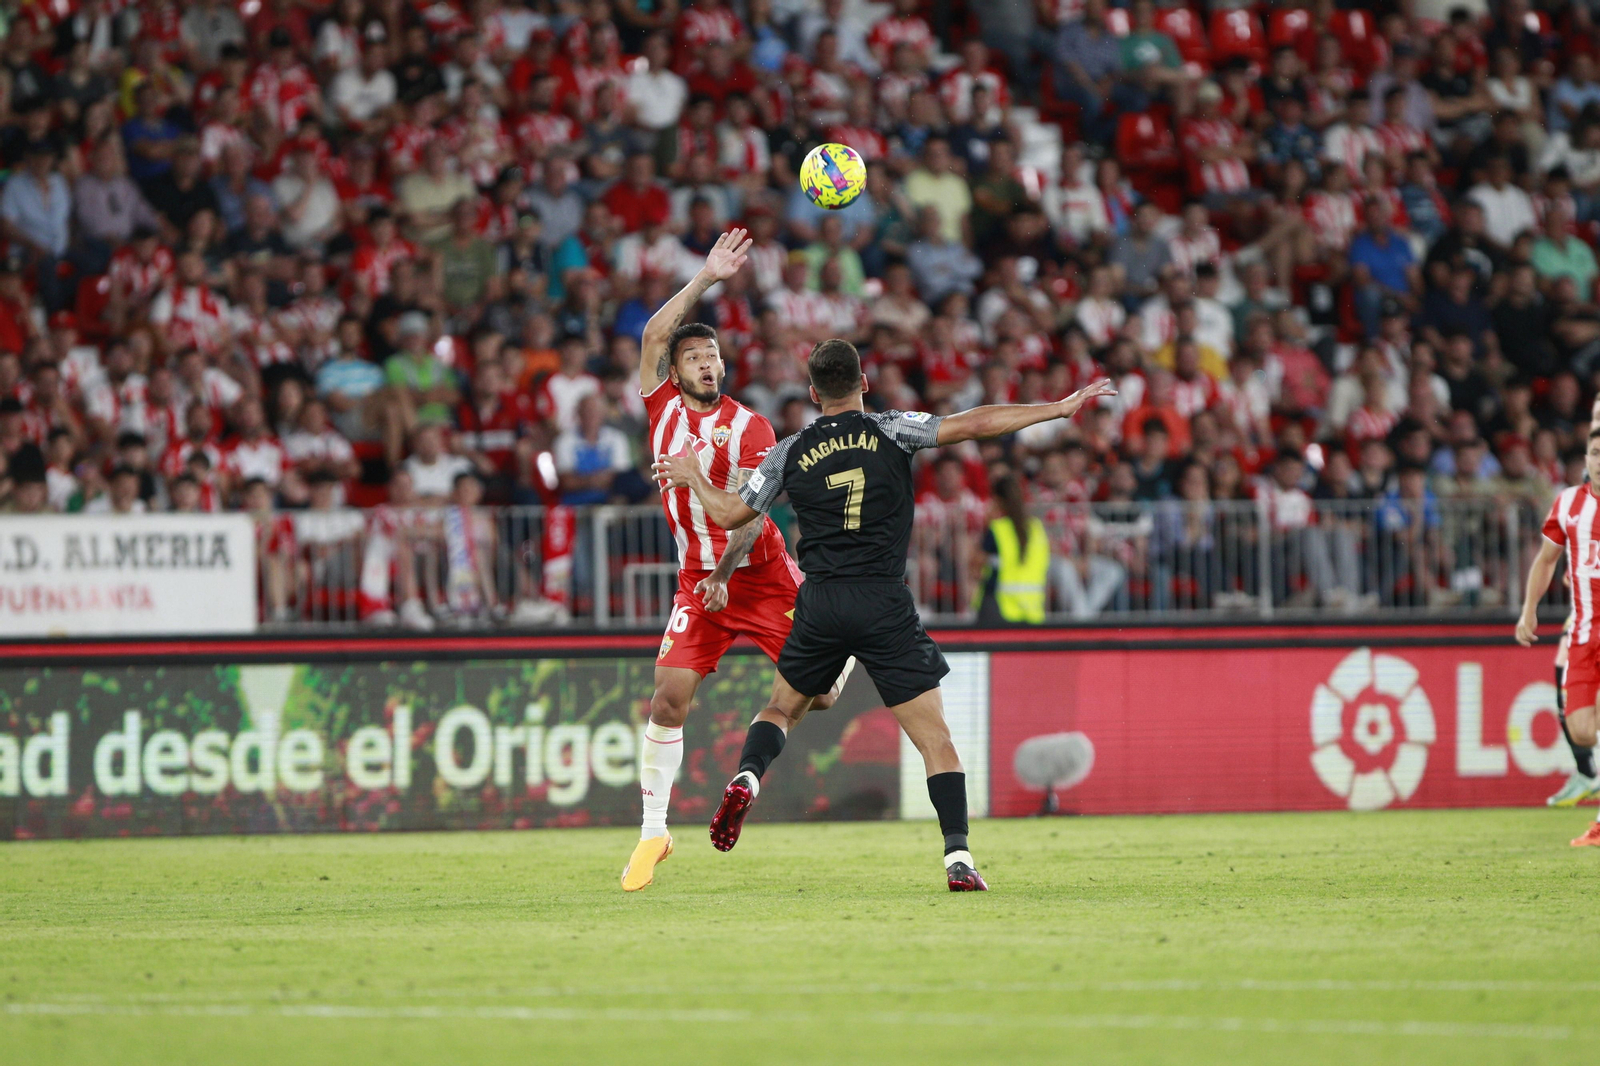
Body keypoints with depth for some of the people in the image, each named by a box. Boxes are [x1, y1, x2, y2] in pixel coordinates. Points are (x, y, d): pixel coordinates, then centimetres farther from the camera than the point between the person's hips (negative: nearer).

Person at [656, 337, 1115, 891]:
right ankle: (958, 858, -12)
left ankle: (745, 779, -3)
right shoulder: (893, 431, -1)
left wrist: (690, 475, 30)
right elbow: (976, 424, -7)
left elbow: (729, 514, 11)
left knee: (781, 709, 25)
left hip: (820, 604, 2)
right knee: (935, 738, -1)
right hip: (886, 605, -2)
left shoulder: (790, 452, 5)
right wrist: (1061, 408, -2)